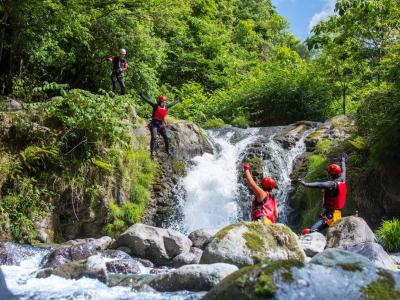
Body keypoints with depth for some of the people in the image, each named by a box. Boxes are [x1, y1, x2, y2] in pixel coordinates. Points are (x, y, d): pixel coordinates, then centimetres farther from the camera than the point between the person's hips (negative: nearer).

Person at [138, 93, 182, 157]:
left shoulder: (166, 106, 9)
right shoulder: (155, 106, -4)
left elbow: (172, 103, 26)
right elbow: (147, 100, -10)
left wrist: (178, 101, 40)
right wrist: (141, 95, -17)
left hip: (161, 124, 5)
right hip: (154, 123, -5)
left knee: (166, 138, 4)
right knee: (154, 137, -18)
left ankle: (167, 150, 21)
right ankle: (152, 151, -10)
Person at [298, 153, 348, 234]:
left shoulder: (332, 184, -14)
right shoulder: (342, 181, 10)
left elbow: (320, 185, -35)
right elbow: (343, 170, 30)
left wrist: (306, 184, -48)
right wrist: (343, 160, 49)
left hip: (330, 215, -9)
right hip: (338, 214, 9)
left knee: (308, 232, -27)